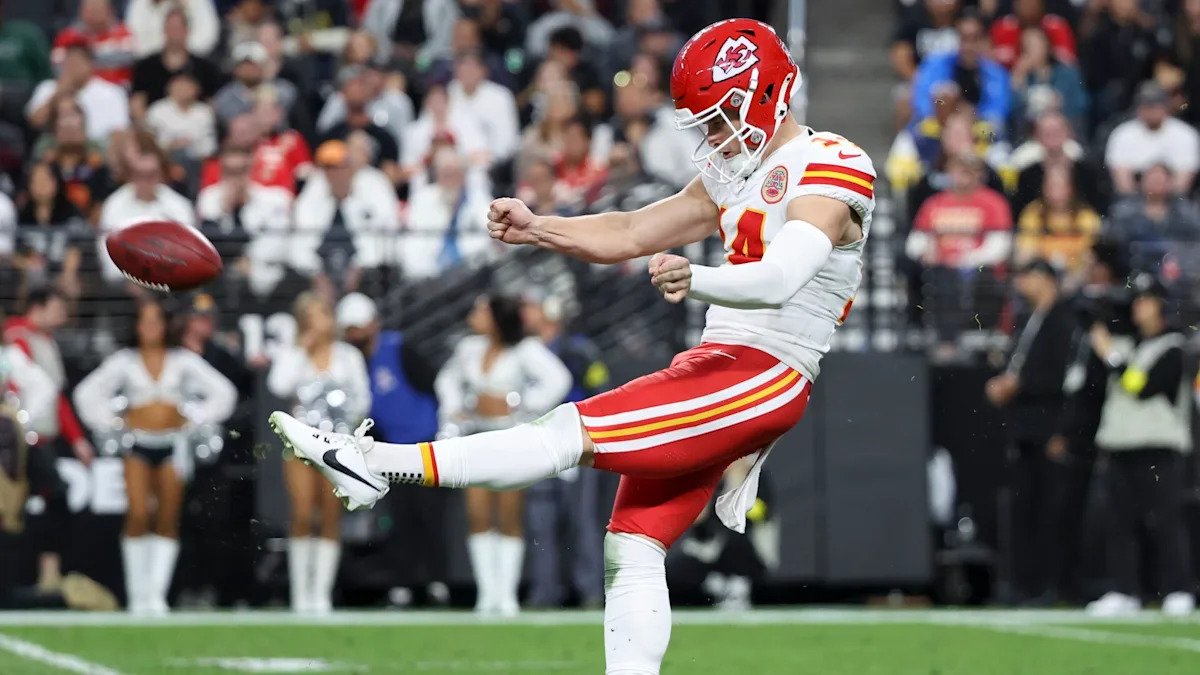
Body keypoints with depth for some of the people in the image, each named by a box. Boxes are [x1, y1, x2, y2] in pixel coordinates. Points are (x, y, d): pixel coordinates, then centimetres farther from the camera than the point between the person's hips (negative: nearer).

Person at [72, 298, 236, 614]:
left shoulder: (183, 361, 6)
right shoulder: (124, 361, 4)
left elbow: (223, 392, 8)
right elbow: (87, 392, 7)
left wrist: (195, 419, 3)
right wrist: (112, 422, 1)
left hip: (172, 445, 1)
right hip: (138, 443, -1)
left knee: (168, 522, -4)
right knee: (138, 515, -15)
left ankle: (156, 593, -4)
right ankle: (137, 594, -8)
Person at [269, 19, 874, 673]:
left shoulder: (829, 167, -12)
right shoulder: (734, 173, 19)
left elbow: (779, 279, -29)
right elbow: (630, 234, 22)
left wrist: (695, 280, -47)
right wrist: (537, 228, 6)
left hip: (764, 378, -10)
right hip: (716, 367, 10)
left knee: (576, 432, -18)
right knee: (630, 552, 4)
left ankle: (381, 465, -22)